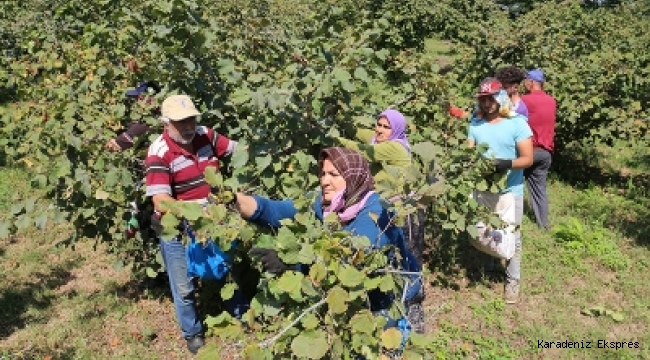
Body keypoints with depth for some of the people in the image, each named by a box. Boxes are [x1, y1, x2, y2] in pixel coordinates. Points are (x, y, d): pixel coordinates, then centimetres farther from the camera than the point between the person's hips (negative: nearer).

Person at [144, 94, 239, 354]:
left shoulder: (206, 136, -7)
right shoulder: (159, 153, -23)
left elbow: (237, 150, 5)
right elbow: (160, 200, -30)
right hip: (177, 230, -4)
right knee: (185, 287, 13)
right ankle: (192, 333, 37)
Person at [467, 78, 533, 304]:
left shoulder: (517, 123, -12)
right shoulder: (475, 122, 0)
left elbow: (528, 159, -14)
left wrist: (507, 163, -33)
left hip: (510, 190, -3)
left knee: (511, 237, 6)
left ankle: (512, 281, 19)